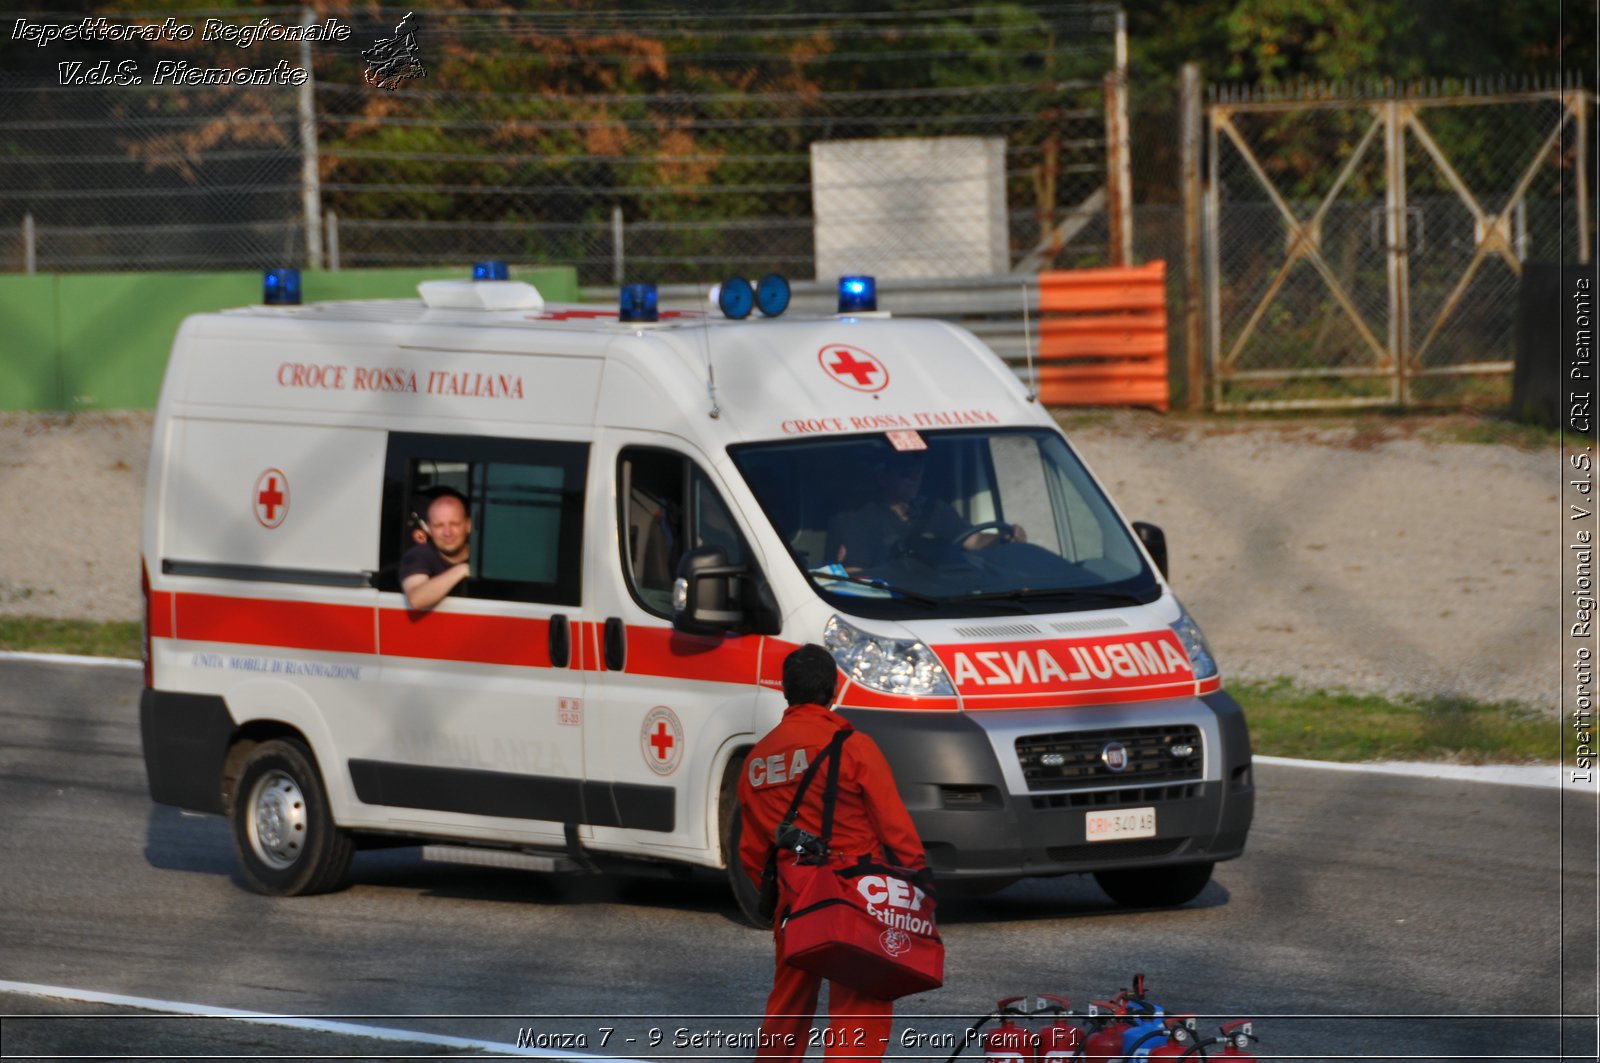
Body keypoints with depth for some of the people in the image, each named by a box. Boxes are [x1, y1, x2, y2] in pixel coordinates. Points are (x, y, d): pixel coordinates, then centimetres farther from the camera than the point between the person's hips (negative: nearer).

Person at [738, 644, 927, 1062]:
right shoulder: (852, 746, -8)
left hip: (792, 900, 6)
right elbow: (893, 823, -8)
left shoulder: (757, 758, 11)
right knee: (860, 1011, -8)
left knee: (787, 1007, 21)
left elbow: (751, 850, 18)